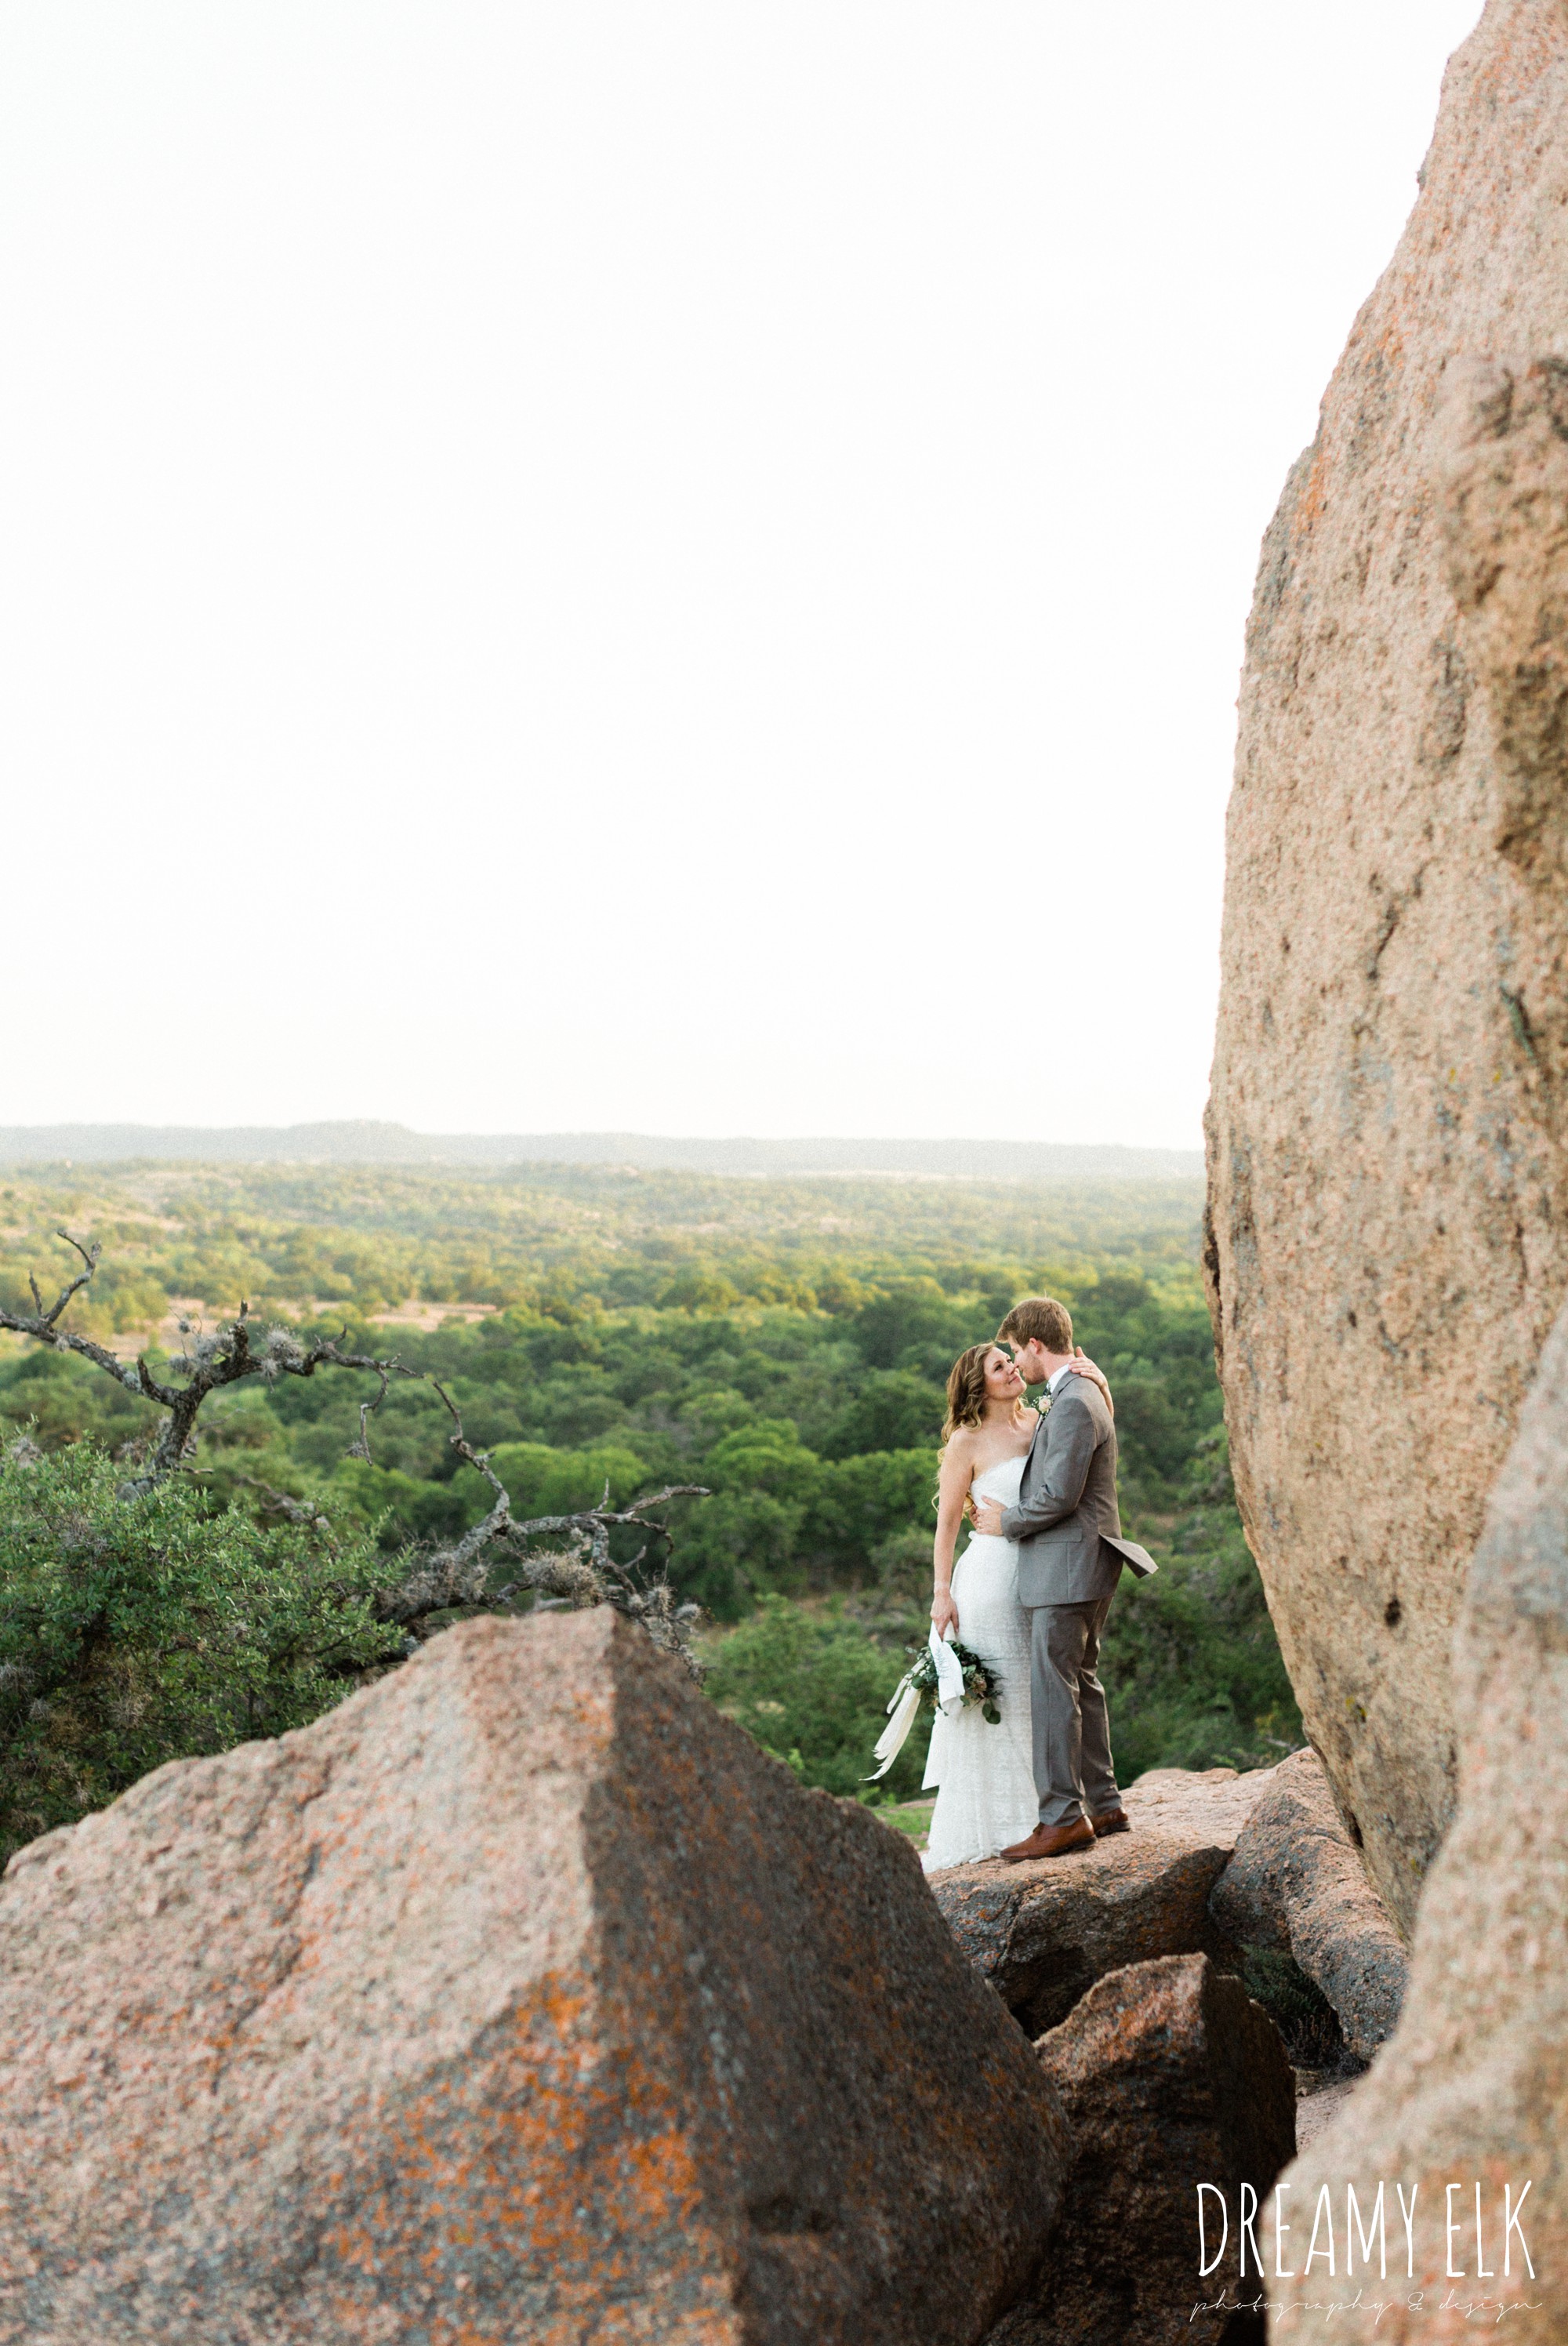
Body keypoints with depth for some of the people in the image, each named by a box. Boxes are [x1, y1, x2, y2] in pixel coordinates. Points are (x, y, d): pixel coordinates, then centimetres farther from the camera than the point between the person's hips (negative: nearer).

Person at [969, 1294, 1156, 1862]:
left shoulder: (1073, 1404, -17)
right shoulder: (1080, 1394, 16)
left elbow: (1059, 1496, -21)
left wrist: (1006, 1522, -7)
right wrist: (1007, 1508, 10)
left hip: (1067, 1567, -11)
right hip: (1079, 1565, 11)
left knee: (1052, 1688, -8)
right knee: (1081, 1684, 15)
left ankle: (1063, 1817, -5)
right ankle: (1103, 1804, 22)